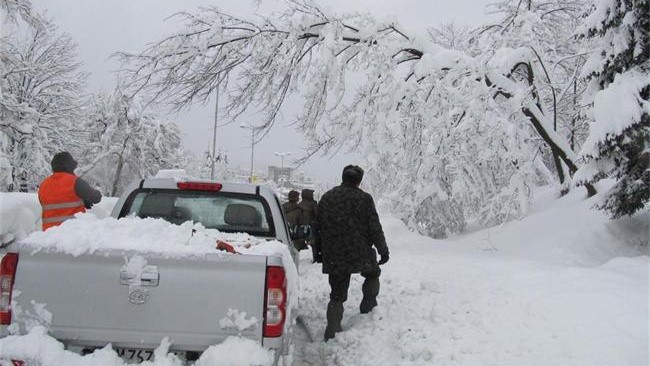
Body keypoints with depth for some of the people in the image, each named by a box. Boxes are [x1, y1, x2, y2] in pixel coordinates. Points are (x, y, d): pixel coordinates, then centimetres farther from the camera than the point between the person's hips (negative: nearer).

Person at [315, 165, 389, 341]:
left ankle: (332, 330, 4)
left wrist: (320, 251, 20)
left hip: (333, 257, 4)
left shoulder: (326, 197, 9)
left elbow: (318, 227, 12)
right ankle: (368, 304, 21)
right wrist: (383, 251, 5)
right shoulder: (364, 199, -6)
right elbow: (375, 228, -6)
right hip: (360, 254, -3)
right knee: (373, 273, 28)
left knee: (337, 295, 12)